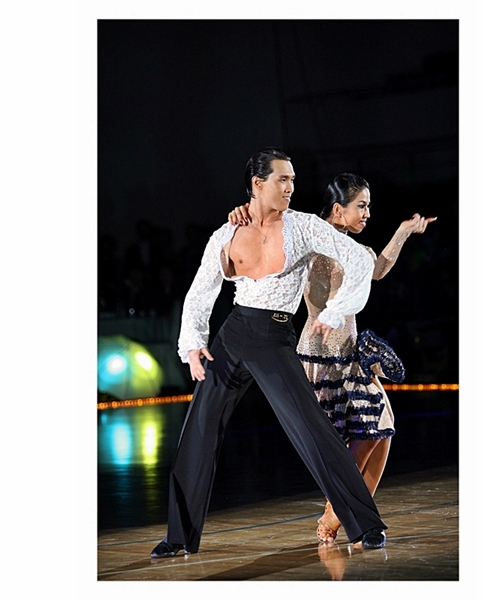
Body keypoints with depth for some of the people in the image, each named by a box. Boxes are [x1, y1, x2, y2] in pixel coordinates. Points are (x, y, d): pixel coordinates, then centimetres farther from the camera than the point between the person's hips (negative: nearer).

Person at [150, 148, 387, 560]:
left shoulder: (303, 227, -3)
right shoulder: (226, 236, 6)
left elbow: (361, 260, -7)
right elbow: (200, 295, 9)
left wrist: (333, 313, -11)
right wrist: (193, 343, -6)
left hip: (275, 341, -4)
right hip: (232, 336, 4)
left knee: (313, 430, -14)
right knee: (198, 436, 6)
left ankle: (368, 526, -6)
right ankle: (181, 536, 19)